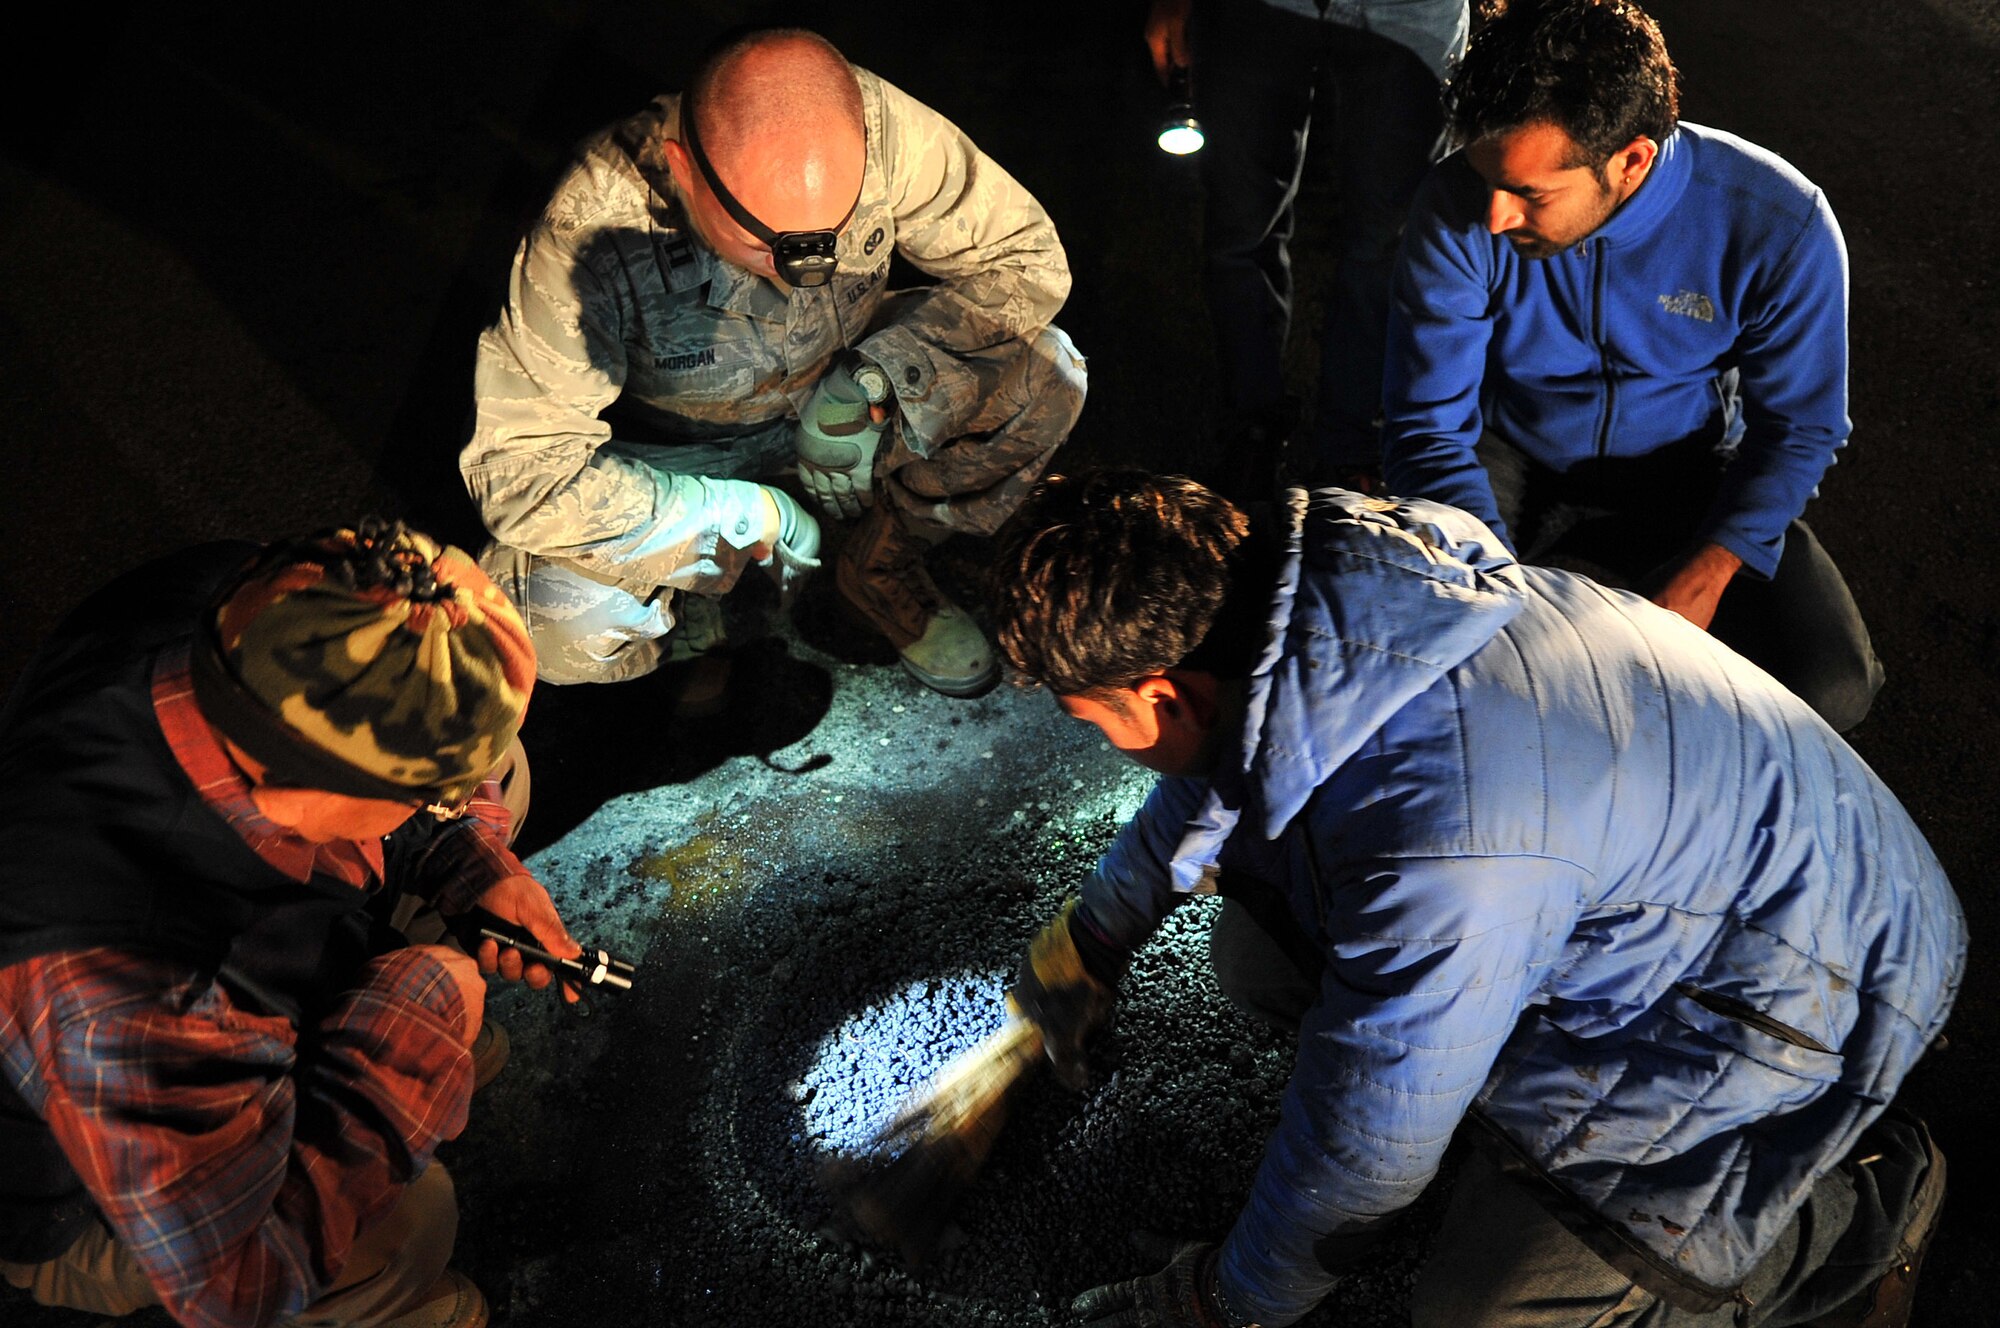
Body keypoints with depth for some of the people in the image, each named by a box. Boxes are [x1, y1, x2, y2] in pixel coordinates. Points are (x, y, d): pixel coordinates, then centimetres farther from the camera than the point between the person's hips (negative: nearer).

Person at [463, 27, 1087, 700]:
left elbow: (1025, 256, -17)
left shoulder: (877, 129, -29)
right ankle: (695, 602, 8)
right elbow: (521, 471, -32)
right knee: (564, 629, -31)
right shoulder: (589, 239, -35)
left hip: (837, 386, 3)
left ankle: (882, 566, 5)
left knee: (1045, 376, -18)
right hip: (673, 453, -3)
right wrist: (745, 514, -31)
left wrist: (872, 377, -29)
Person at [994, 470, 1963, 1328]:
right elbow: (1216, 769, 10)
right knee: (1260, 955, -3)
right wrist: (1092, 933, 25)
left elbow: (1369, 1145, -23)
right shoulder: (1330, 597, -13)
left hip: (1798, 992, -7)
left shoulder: (1435, 846, -40)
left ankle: (1865, 1202, 4)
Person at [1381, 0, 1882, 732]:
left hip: (1685, 472, 0)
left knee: (1829, 689, -21)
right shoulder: (1459, 209, -23)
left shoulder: (1779, 225, -22)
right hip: (1509, 461, 0)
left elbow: (1798, 427, -8)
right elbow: (1426, 424, -18)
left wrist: (1709, 569, -25)